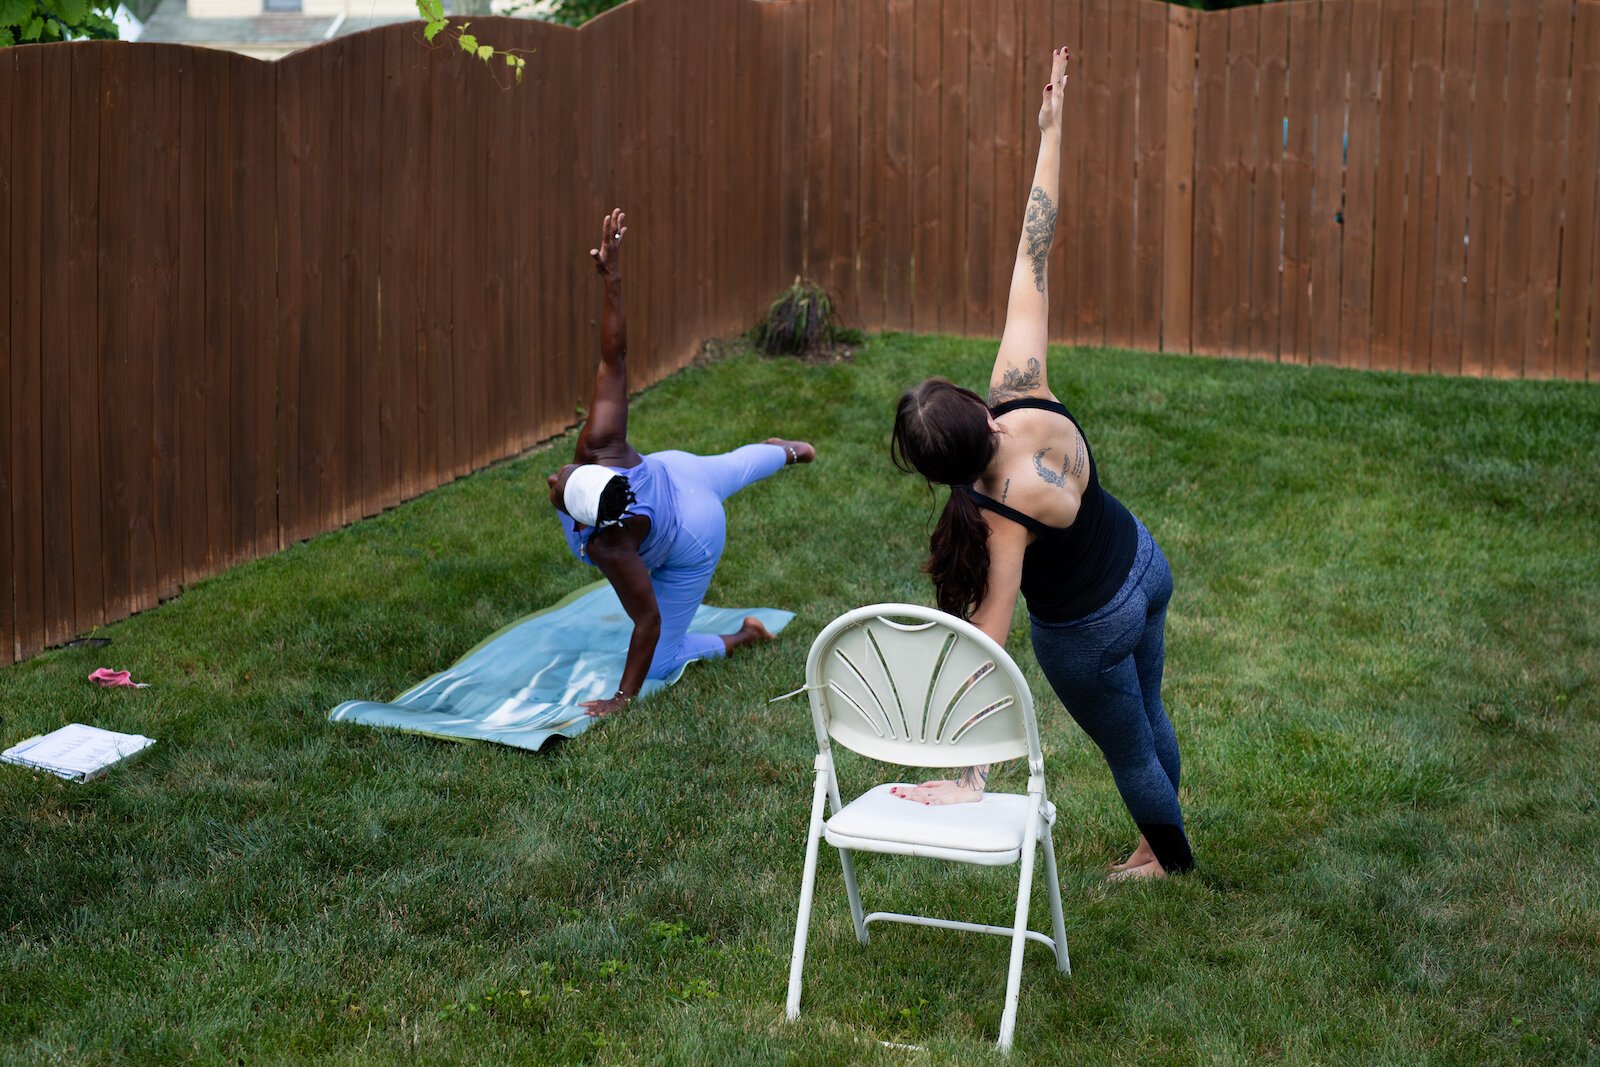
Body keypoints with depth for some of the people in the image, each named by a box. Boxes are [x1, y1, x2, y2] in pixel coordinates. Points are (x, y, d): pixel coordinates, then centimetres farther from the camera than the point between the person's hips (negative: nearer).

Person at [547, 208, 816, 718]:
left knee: (657, 663, 9)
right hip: (673, 473, 5)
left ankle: (739, 639, 29)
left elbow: (649, 621, -36)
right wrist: (612, 281, -45)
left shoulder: (610, 546, -46)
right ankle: (785, 453, 73)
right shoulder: (599, 447, -39)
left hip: (691, 547, -5)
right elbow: (613, 361, -40)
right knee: (730, 468, 42)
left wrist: (623, 698, -28)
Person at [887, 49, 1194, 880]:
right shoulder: (1020, 390, -29)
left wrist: (971, 773, -38)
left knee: (1128, 749, 24)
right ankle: (1162, 842, 55)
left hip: (1087, 629, -6)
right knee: (1149, 716, 30)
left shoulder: (1001, 517, -39)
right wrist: (1051, 133, -22)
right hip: (1144, 568, 6)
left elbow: (986, 645, -39)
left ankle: (1171, 858, 51)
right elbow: (1032, 265, -26)